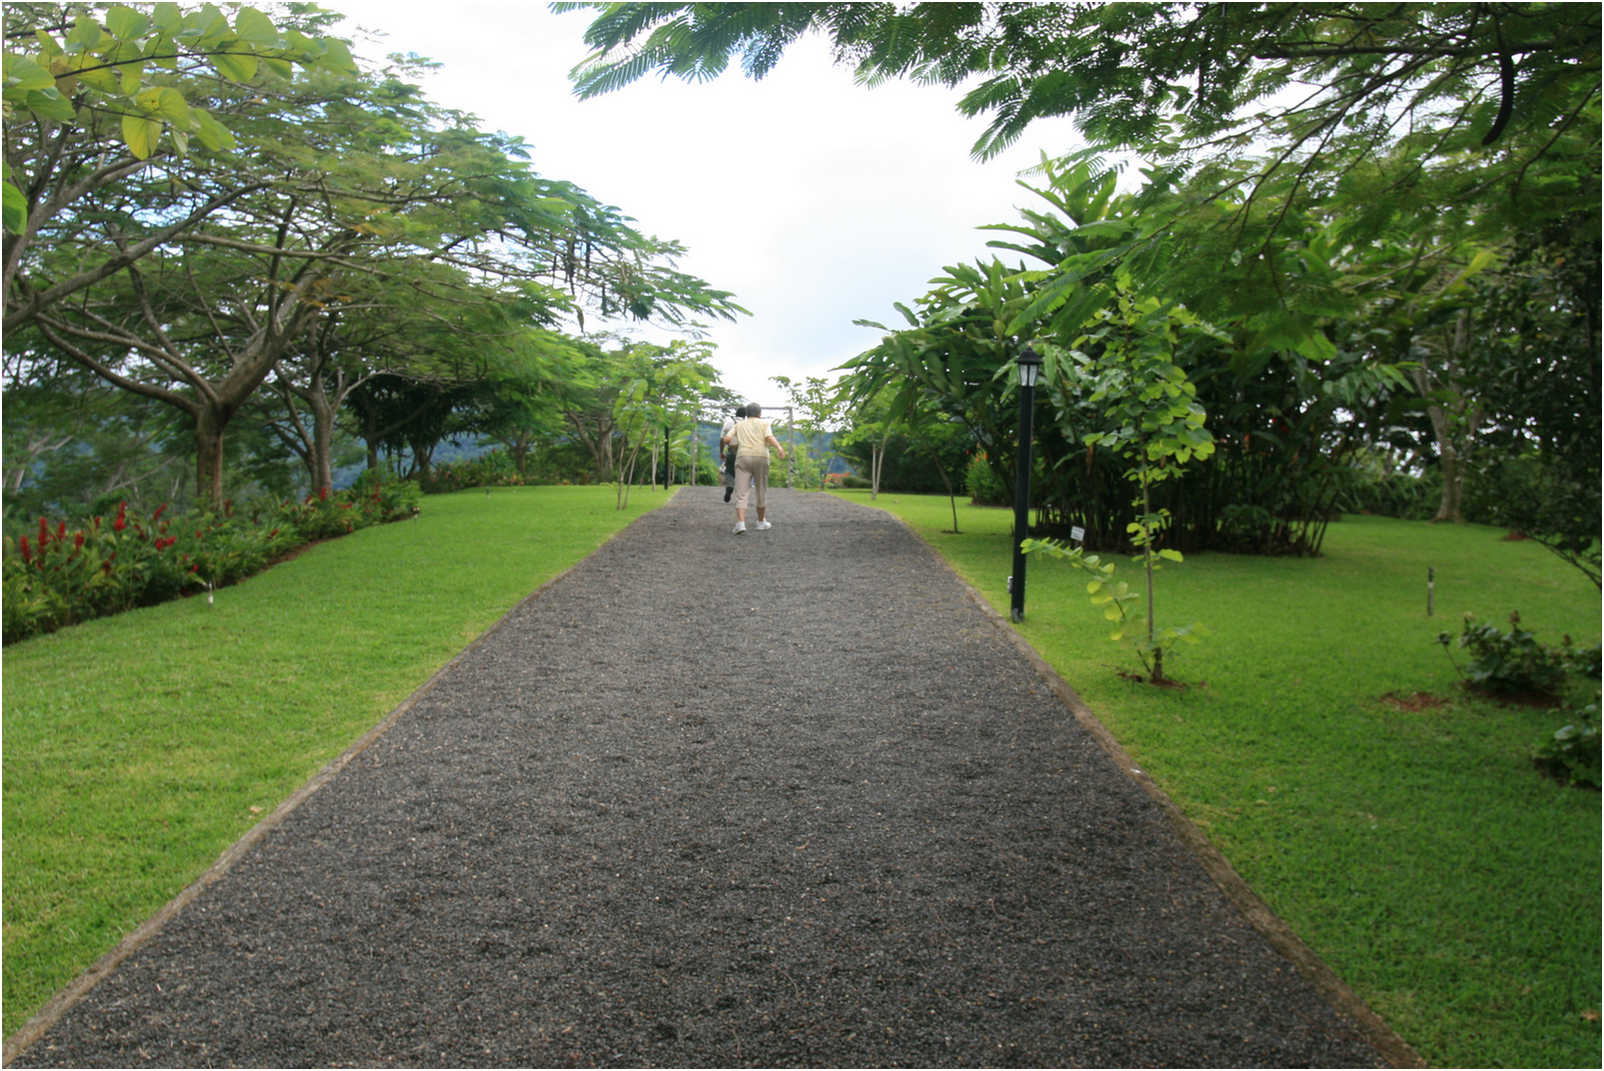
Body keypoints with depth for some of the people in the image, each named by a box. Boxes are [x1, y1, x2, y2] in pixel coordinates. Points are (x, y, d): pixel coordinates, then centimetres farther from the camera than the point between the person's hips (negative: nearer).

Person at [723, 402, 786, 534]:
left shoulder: (739, 425, 19)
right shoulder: (764, 423, 12)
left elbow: (727, 439, 5)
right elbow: (770, 437, -8)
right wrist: (780, 448, -24)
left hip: (743, 459, 1)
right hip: (761, 459, -1)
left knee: (741, 494, -5)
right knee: (761, 492, 17)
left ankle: (740, 523, -24)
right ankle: (761, 522, 27)